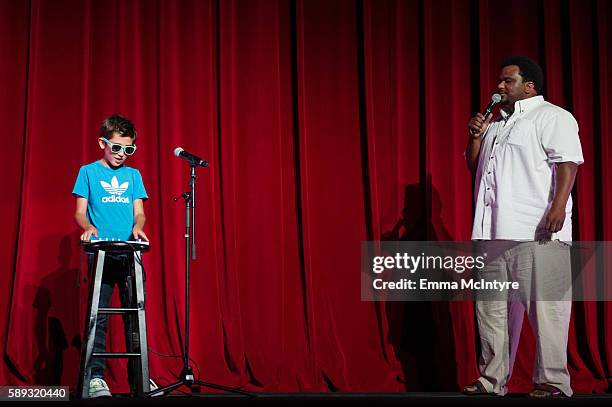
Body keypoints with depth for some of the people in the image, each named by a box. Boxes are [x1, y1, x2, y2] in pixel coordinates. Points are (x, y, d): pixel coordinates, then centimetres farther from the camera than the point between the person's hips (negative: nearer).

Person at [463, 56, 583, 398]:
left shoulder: (552, 117, 0)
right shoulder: (495, 123, 24)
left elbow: (567, 163, -11)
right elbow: (474, 166, 28)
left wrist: (558, 206, -24)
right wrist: (476, 137, 11)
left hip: (537, 230, -8)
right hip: (495, 231, 8)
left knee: (544, 306, -7)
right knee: (491, 306, 8)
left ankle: (553, 381, -2)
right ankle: (493, 379, 14)